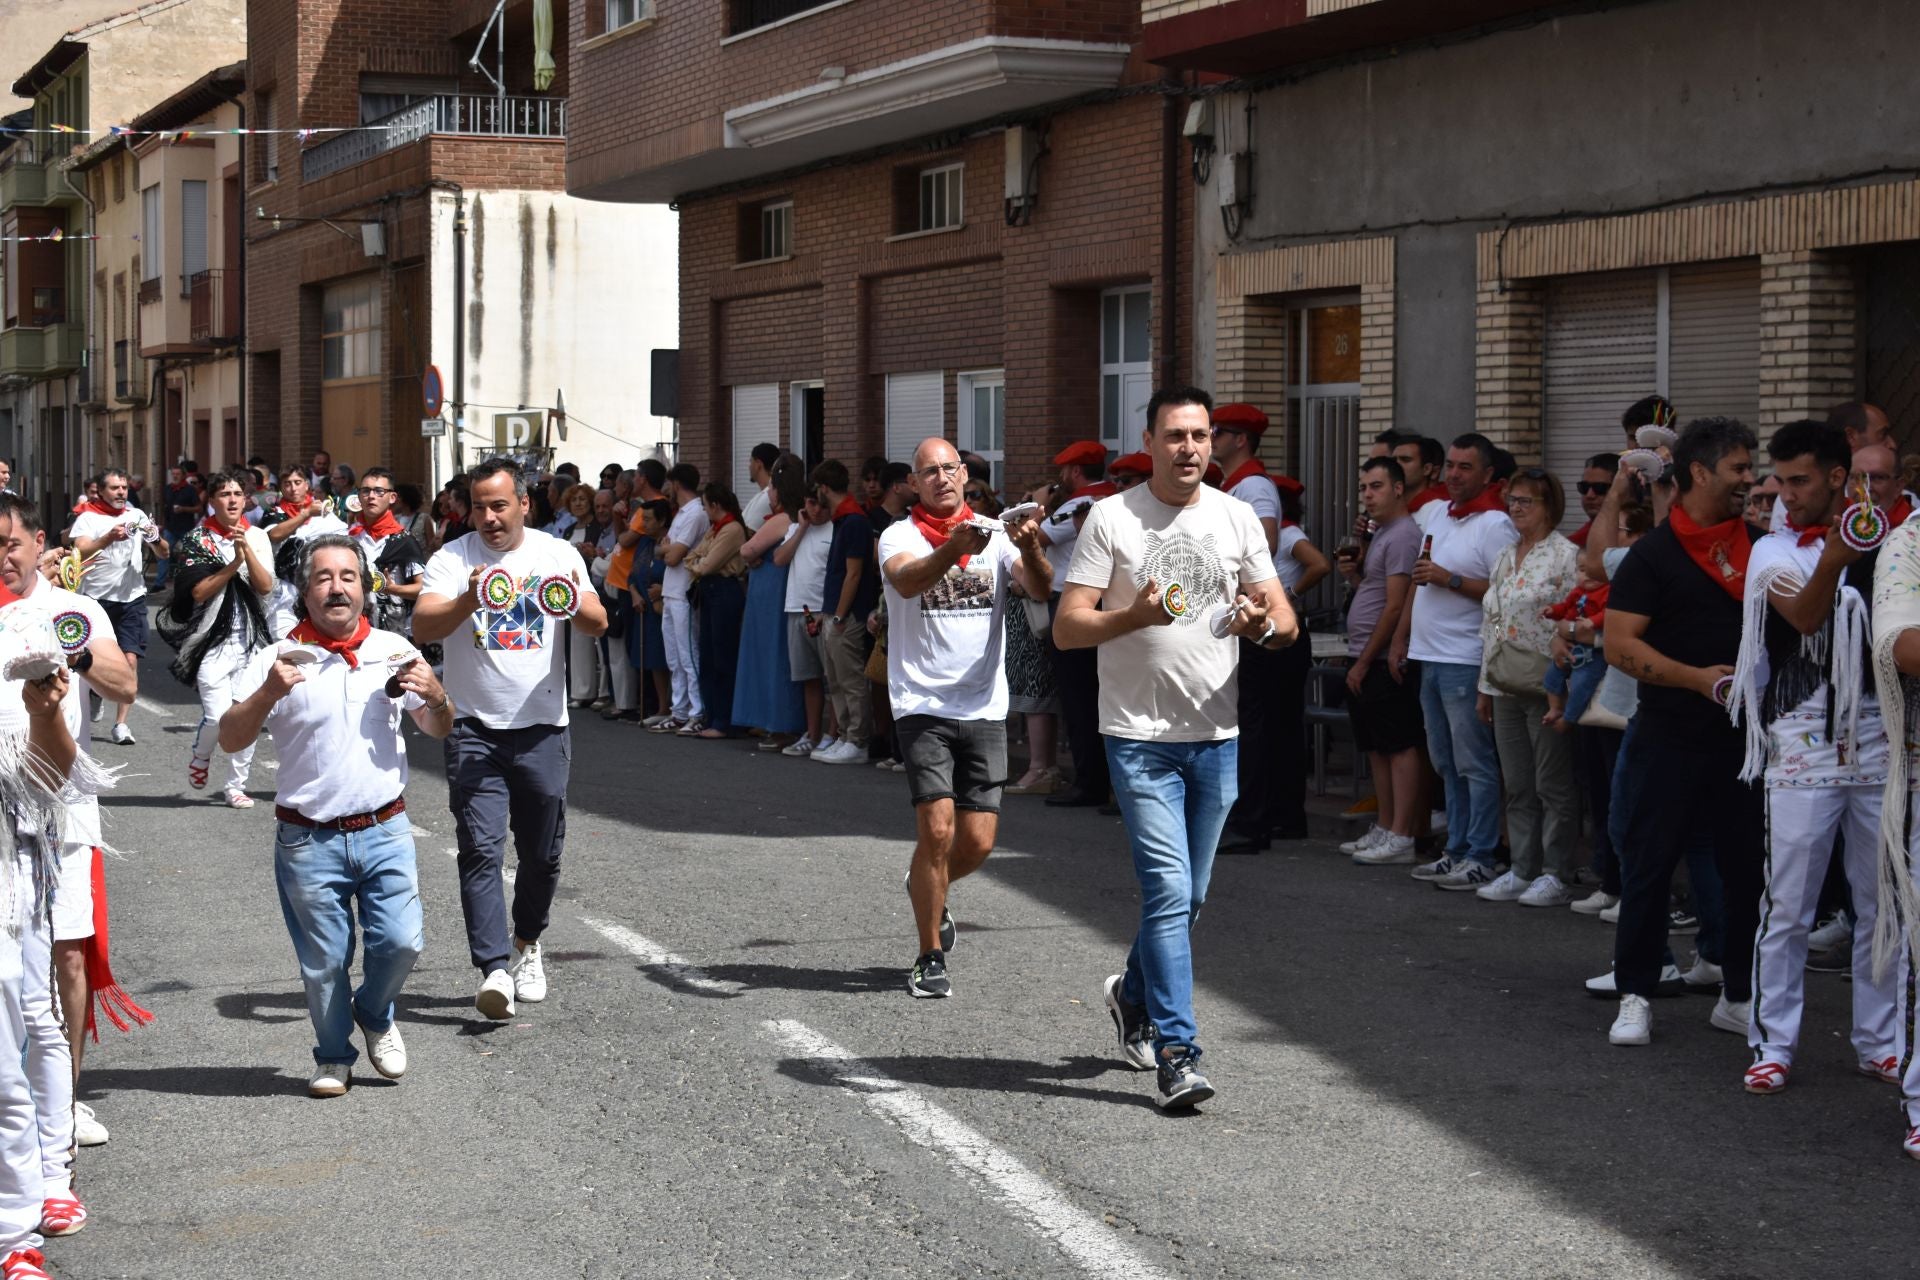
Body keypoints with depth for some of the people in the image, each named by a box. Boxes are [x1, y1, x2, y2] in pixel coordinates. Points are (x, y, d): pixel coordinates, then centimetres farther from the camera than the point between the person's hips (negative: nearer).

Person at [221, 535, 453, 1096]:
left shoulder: (393, 651, 6)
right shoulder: (280, 660, -2)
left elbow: (438, 730, 13)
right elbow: (230, 738, -8)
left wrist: (435, 698, -10)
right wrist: (268, 694, -25)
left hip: (384, 830, 2)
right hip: (308, 840, -1)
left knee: (401, 941, -6)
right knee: (323, 964, 5)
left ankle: (375, 1015, 25)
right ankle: (334, 1056, 27)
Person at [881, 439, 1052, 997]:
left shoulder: (995, 536, 7)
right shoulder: (901, 536, -1)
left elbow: (1039, 586, -9)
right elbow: (905, 579, -24)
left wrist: (1030, 549, -31)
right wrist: (953, 551, -43)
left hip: (984, 706, 3)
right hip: (923, 705, -3)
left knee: (978, 841, 1)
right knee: (936, 831, -12)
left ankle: (927, 887, 35)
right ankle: (931, 958, 3)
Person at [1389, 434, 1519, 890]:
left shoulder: (1495, 525, -12)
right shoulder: (1439, 514, 15)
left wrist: (1451, 580, -20)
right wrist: (1402, 638, 21)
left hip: (1466, 662, -9)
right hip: (1430, 657, 9)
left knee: (1474, 764, -4)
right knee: (1446, 763, 14)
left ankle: (1480, 858, 0)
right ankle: (1456, 851, 21)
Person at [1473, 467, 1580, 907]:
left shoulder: (1566, 556, -8)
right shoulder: (1504, 557, 16)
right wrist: (1484, 687, 17)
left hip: (1546, 686, -7)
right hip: (1506, 687, 7)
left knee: (1553, 787, -1)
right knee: (1518, 788, 10)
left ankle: (1556, 877, 4)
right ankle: (1522, 870, 16)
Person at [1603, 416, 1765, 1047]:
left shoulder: (1759, 546, 10)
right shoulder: (1655, 555, -4)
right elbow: (1620, 644, -11)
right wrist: (1697, 678, -21)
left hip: (1745, 735, 5)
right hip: (1670, 739, -4)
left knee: (1749, 867, 7)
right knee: (1650, 865, 1)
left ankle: (1740, 995, 19)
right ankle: (1635, 995, 10)